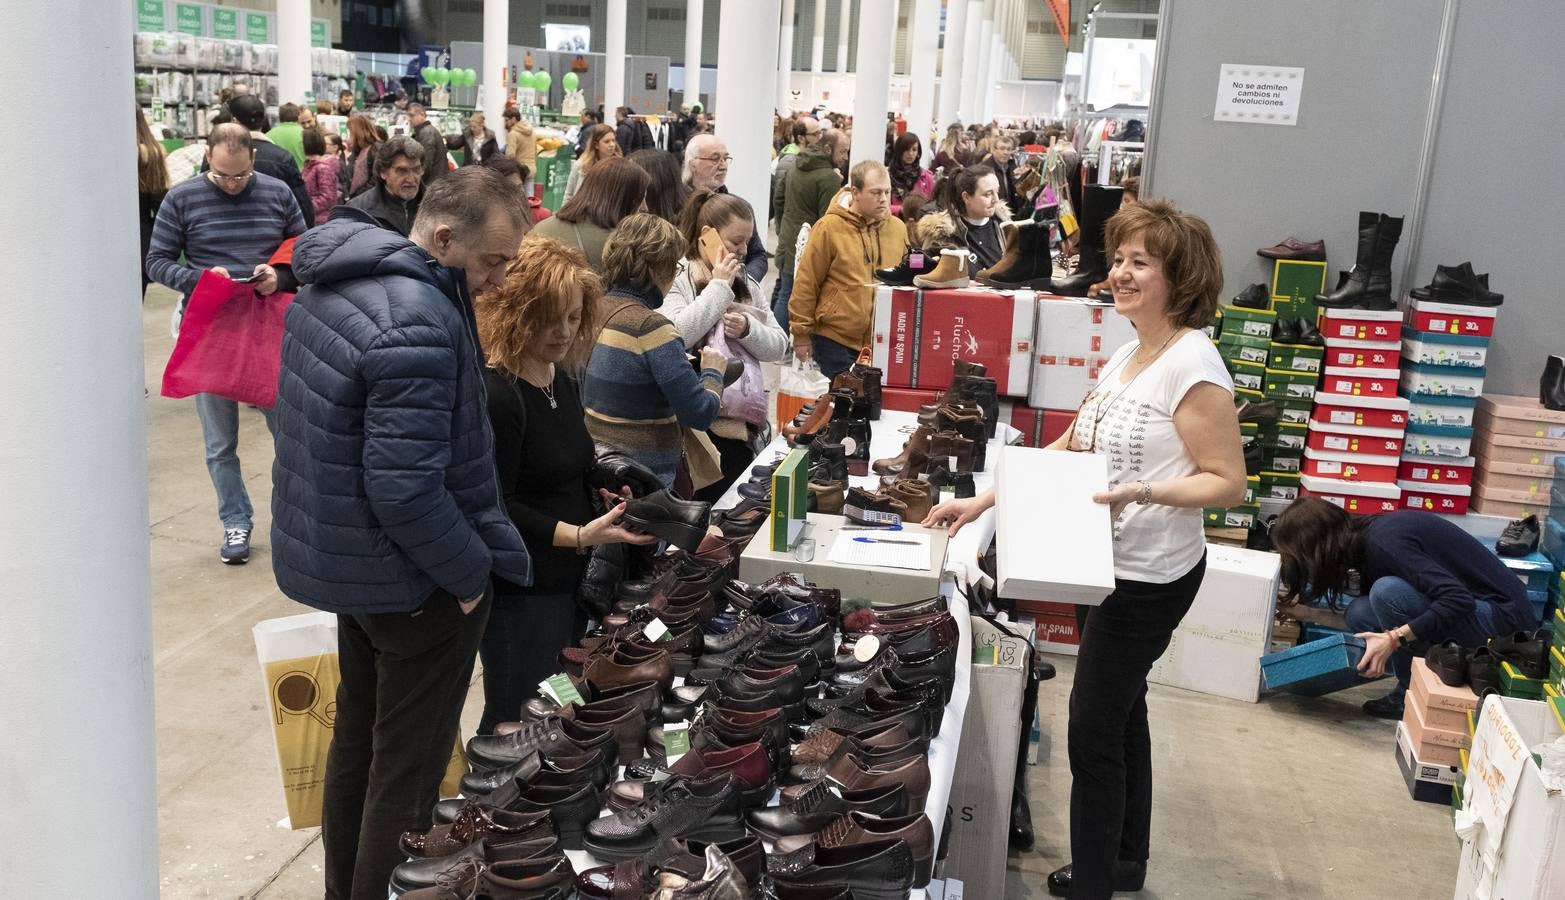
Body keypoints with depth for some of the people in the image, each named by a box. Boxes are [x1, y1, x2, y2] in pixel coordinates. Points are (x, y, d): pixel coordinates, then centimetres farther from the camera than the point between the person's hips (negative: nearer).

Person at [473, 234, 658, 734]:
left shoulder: (563, 380, 9)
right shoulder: (495, 394, -20)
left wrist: (607, 492, 3)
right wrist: (579, 534, -24)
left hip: (568, 580, 9)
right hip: (520, 594, -9)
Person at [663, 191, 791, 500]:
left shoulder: (746, 283, 14)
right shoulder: (677, 278, -4)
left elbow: (778, 347, 11)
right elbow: (677, 335, -22)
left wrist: (748, 329, -10)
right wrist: (719, 287, -13)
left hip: (741, 421, 6)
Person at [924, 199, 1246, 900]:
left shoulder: (1192, 367, -19)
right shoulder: (1127, 357, 9)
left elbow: (1228, 482, -19)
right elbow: (1068, 449, 12)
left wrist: (1142, 492, -31)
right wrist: (984, 500, 6)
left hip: (1150, 577, -9)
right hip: (1102, 565, 9)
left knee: (1094, 729, -2)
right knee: (1120, 712, 21)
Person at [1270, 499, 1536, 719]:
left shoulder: (1383, 541, -23)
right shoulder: (1366, 540, 4)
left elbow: (1458, 600, -31)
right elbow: (1369, 614, 16)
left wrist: (1395, 638, -32)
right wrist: (1307, 613, 13)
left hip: (1502, 618, -9)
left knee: (1388, 591, -25)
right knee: (1360, 614, -4)